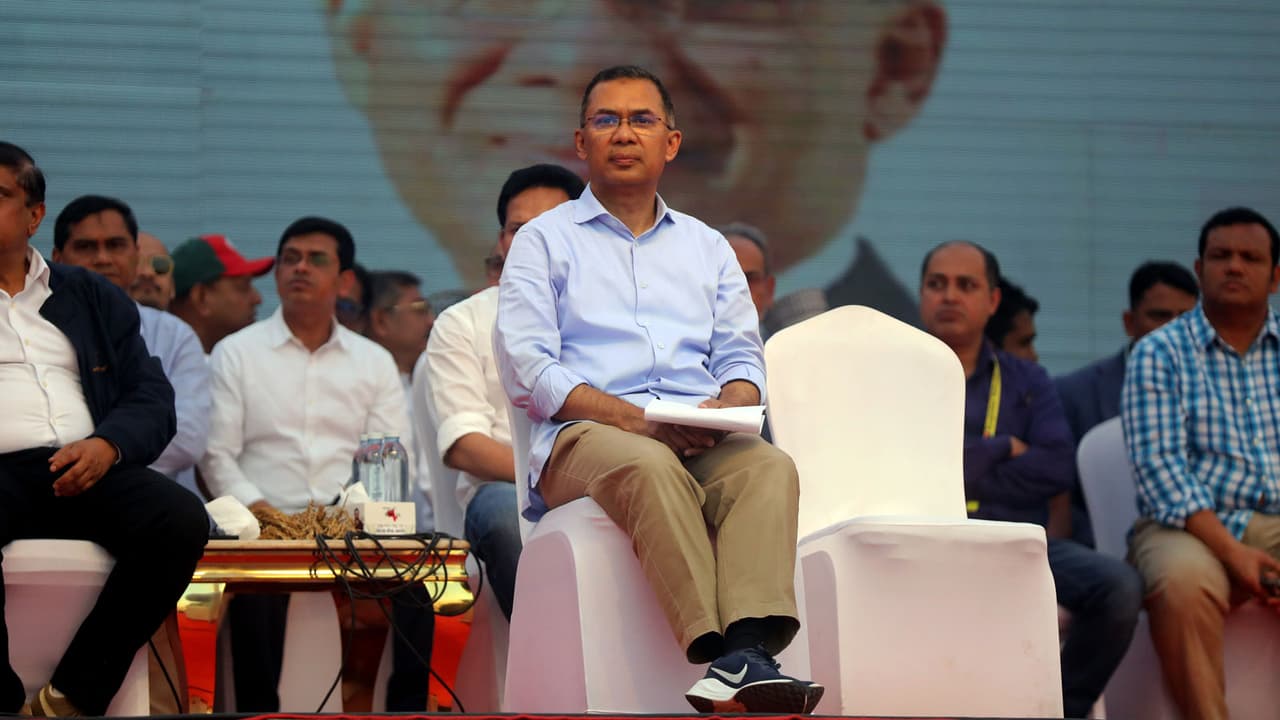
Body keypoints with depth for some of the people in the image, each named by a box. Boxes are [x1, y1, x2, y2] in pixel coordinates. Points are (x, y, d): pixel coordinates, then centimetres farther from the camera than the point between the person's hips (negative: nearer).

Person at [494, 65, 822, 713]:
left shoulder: (707, 247, 29)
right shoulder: (544, 241, 15)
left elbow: (742, 357, 19)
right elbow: (527, 368, 1)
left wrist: (728, 405, -7)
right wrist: (634, 420, -13)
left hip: (702, 441, 3)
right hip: (583, 439, -3)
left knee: (769, 466, -31)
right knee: (650, 467, -39)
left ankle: (749, 649, -52)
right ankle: (716, 653, -50)